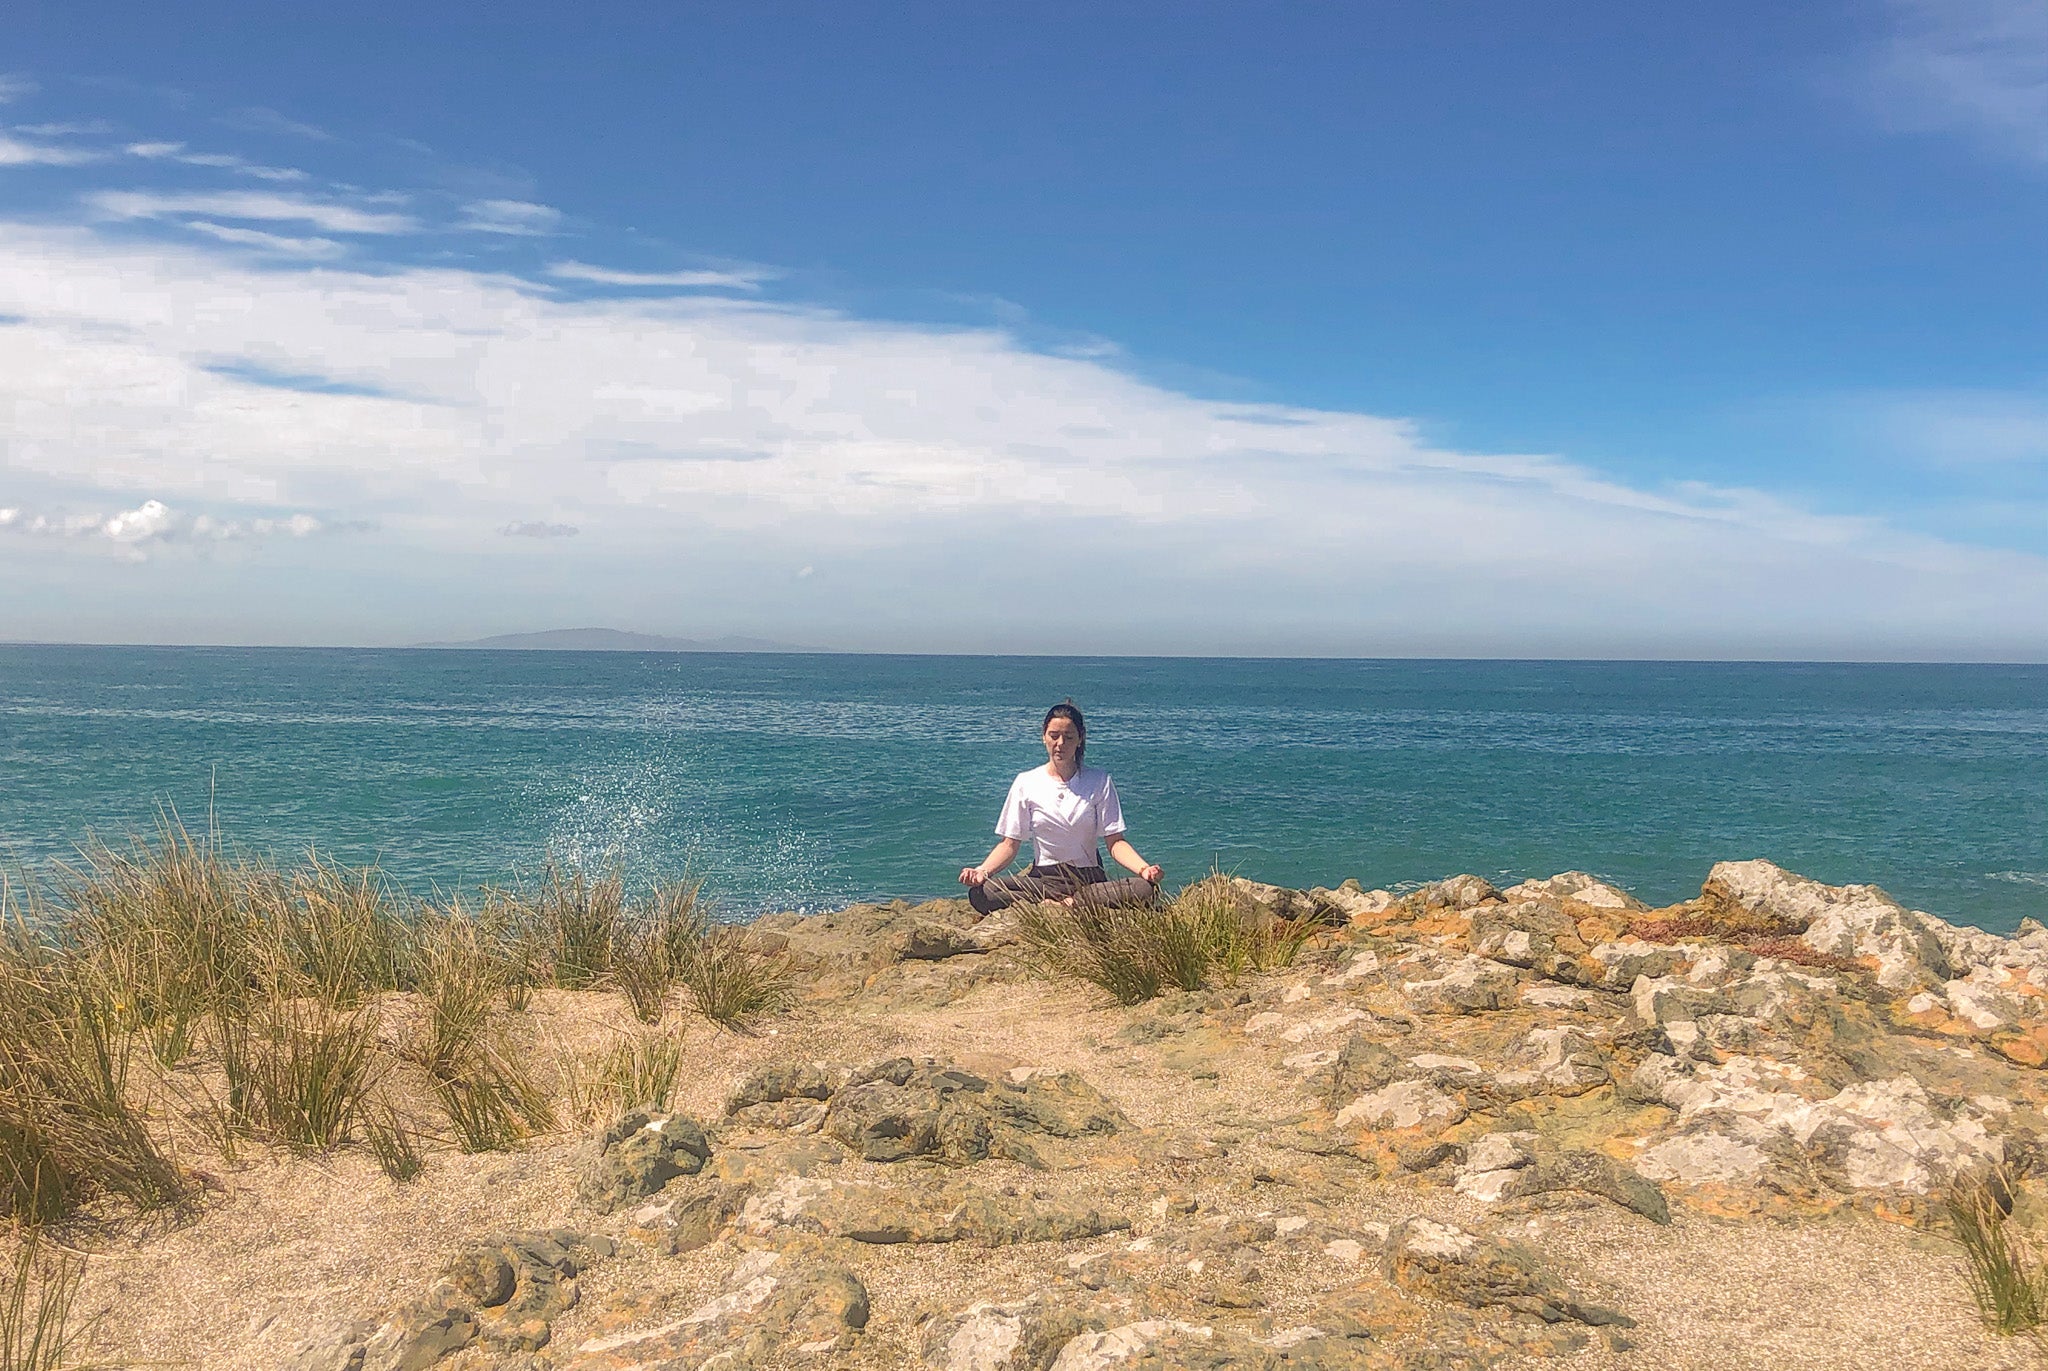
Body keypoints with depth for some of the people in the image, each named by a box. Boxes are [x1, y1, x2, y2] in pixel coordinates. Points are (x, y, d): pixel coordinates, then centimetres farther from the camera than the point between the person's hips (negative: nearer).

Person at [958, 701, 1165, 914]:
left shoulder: (1099, 781, 4)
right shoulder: (1026, 783, 6)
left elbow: (1116, 842, -1)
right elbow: (1010, 844, 4)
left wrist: (1143, 869, -22)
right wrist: (982, 871, -17)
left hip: (1090, 878, 0)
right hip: (1043, 878, 0)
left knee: (1144, 890, -32)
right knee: (980, 893, -30)